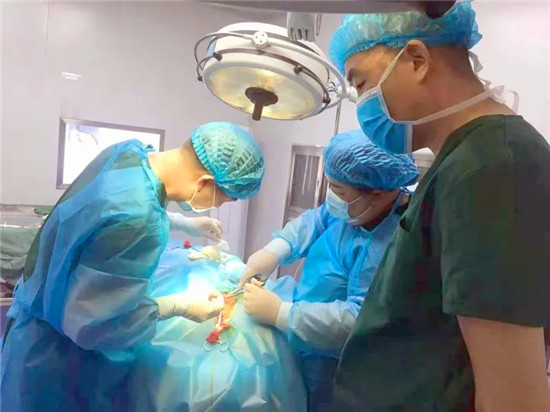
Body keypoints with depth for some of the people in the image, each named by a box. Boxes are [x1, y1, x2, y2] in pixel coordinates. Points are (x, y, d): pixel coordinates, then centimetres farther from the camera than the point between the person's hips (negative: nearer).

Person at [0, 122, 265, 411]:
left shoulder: (131, 151, -11)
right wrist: (180, 306, -20)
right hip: (60, 357, -8)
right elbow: (91, 321, -30)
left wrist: (188, 224, 11)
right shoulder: (136, 219, -40)